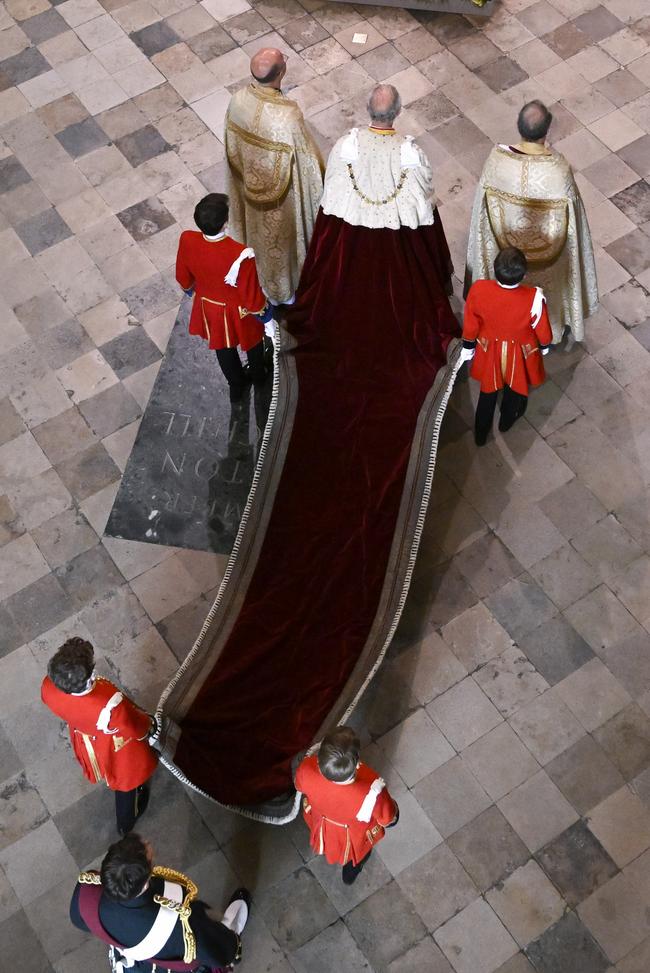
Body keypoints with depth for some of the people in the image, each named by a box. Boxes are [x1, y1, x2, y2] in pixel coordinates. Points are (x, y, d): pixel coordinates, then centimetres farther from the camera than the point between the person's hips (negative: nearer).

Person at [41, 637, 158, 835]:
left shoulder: (49, 688, -36)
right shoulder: (109, 706, -50)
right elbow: (138, 729, -26)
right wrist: (150, 724, -3)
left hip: (86, 743, 4)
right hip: (117, 752, -4)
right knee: (126, 782, 31)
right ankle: (126, 822, 61)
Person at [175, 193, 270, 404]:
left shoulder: (187, 240, -29)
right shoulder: (241, 255, -42)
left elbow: (183, 278, -8)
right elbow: (252, 297, -27)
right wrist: (263, 311, -4)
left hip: (209, 307, 3)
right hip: (238, 311, -3)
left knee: (223, 347, 31)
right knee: (252, 342, 31)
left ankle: (236, 385, 57)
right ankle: (258, 376, 61)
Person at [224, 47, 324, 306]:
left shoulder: (238, 101, -21)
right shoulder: (287, 116, -39)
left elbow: (233, 148, -4)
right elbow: (306, 160, -23)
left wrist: (247, 170, 15)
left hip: (251, 183, 5)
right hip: (281, 194, -5)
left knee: (259, 230, 32)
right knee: (282, 235, 24)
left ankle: (259, 275, 59)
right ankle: (285, 287, 49)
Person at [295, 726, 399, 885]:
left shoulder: (306, 770, -42)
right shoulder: (371, 792, -48)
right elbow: (388, 820, -23)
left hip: (321, 827, 2)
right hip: (355, 837, -2)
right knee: (358, 852, 37)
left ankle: (329, 852, 75)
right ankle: (351, 874, 68)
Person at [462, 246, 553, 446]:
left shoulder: (478, 290, -33)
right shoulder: (534, 297, -37)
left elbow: (470, 326, -14)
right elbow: (543, 331, -17)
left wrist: (467, 349, 6)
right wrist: (544, 347, 7)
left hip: (489, 349, 1)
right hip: (520, 353, -1)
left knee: (488, 391, 30)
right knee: (515, 387, 32)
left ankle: (481, 434, 51)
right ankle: (507, 420, 62)